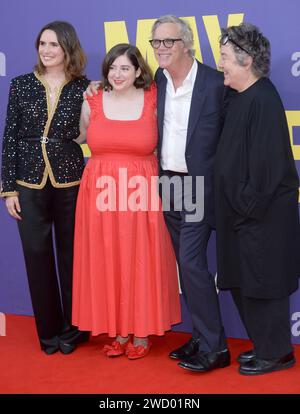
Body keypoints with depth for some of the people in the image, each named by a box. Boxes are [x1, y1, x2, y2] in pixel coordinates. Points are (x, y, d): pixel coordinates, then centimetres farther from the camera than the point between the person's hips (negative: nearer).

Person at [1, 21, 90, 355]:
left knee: (71, 256, 7)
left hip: (71, 184, -1)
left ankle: (72, 329, 24)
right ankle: (48, 330, 22)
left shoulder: (84, 89, 0)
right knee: (37, 256, 6)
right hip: (30, 185, 1)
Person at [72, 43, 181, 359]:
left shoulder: (153, 101, 0)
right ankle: (118, 331, 21)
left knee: (141, 264, 4)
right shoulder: (92, 102, 4)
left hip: (141, 194, -2)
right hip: (101, 194, 2)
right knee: (107, 264, 7)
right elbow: (81, 140, 19)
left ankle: (141, 332, 18)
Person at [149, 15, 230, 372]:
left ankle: (214, 347, 1)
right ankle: (201, 337, 23)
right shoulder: (158, 80, 6)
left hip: (198, 187, -7)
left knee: (191, 262, -10)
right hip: (169, 184, 7)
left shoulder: (215, 82, -12)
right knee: (185, 264, 11)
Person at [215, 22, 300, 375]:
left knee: (261, 284, 2)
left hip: (261, 214, -9)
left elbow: (267, 159, -21)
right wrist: (237, 203, 12)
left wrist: (250, 204, -18)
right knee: (244, 283, 16)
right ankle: (264, 345, 30)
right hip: (242, 210, 9)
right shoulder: (241, 97, 10)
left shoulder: (262, 99, -18)